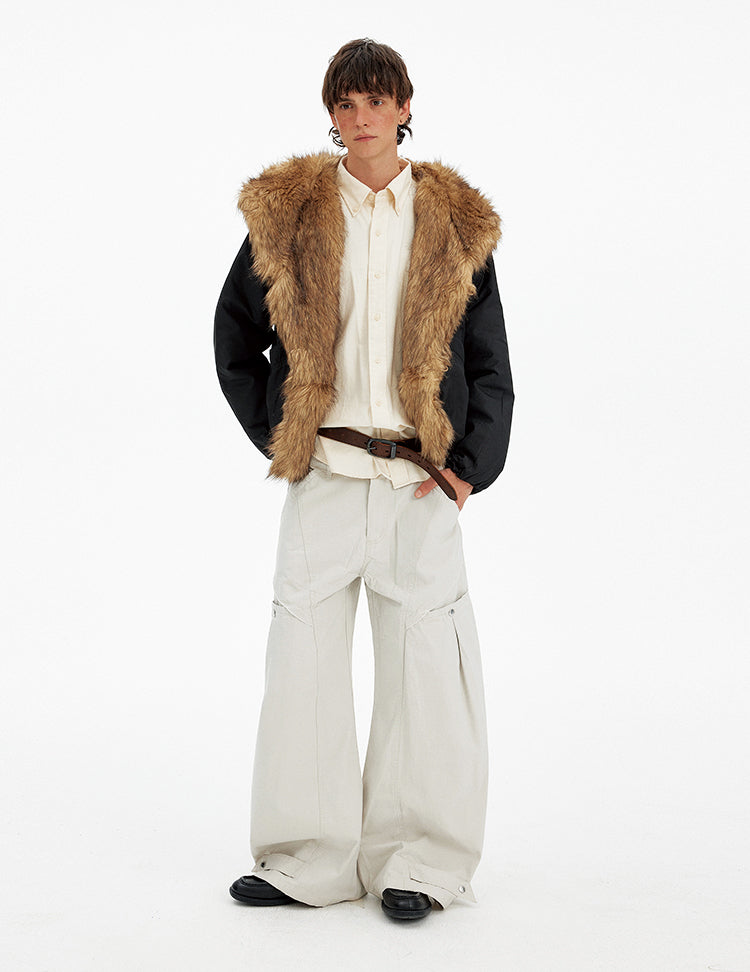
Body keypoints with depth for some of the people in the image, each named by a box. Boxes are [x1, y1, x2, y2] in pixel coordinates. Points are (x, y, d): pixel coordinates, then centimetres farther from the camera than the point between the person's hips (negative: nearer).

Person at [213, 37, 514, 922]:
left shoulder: (454, 222, 7)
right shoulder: (287, 212, 6)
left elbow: (489, 360, 9)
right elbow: (234, 337, 14)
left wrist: (472, 463, -2)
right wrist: (275, 435, 6)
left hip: (422, 478, 0)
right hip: (323, 473, 1)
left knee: (425, 659, 0)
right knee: (303, 655, 1)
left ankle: (419, 859, 12)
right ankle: (310, 858, 13)